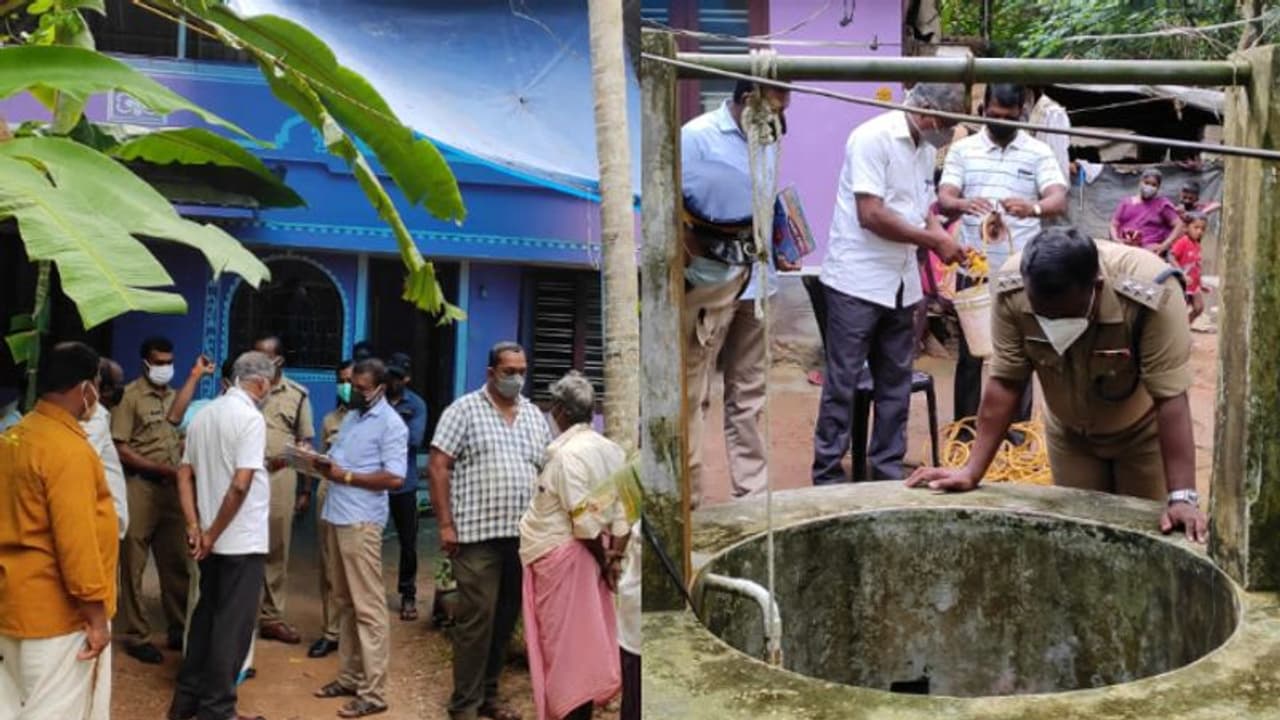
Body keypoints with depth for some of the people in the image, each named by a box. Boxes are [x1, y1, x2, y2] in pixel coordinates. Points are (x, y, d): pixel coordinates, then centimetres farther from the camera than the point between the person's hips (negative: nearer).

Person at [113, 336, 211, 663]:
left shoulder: (173, 394, 13)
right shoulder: (130, 396, -6)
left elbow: (173, 417, -11)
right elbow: (120, 449, -11)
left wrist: (195, 376, -12)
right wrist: (161, 468, -15)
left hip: (171, 488, 6)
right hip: (139, 487, -6)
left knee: (176, 563, 11)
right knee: (134, 565, 2)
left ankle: (179, 630, 21)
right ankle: (136, 636, 10)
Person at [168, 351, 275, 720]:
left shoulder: (203, 415, 9)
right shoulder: (250, 418, -16)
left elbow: (185, 475, 9)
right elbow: (241, 484, -23)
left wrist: (195, 527, 4)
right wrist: (213, 534, -14)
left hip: (213, 540, 8)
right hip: (242, 539, -8)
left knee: (206, 615, 18)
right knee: (233, 624, 2)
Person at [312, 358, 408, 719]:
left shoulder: (391, 424, -10)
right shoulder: (351, 417, 16)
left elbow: (395, 478, -18)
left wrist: (346, 476, -16)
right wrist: (323, 465, -2)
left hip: (362, 522, -8)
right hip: (337, 517, 8)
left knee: (368, 606, -6)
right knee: (345, 603, 14)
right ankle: (349, 677, 23)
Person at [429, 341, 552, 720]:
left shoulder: (534, 416, 13)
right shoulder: (464, 409, -3)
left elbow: (547, 472, 16)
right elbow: (439, 467, -6)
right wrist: (445, 524, -11)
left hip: (523, 534, 6)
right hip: (477, 533, -5)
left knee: (506, 618, 11)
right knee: (476, 618, -5)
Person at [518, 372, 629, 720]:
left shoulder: (568, 453, -19)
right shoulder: (610, 449, 3)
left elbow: (584, 519, -21)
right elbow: (624, 508, 0)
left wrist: (602, 557, -7)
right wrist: (616, 554, -3)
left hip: (560, 554, -8)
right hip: (586, 553, 8)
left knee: (564, 641, 1)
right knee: (584, 639, 15)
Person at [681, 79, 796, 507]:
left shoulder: (766, 141, 9)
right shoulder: (696, 137, -11)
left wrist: (777, 251, 7)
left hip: (755, 282, 7)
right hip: (709, 284, -7)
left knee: (748, 394, 13)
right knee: (692, 395, -1)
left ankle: (751, 489, 21)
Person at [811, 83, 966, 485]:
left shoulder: (925, 149, 11)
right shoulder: (873, 138, -15)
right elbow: (871, 215, -21)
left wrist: (944, 240, -1)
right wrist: (934, 241, -15)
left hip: (902, 285, 8)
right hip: (857, 283, -8)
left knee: (896, 384, 12)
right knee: (842, 384, 0)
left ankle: (888, 470, 22)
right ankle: (827, 474, 9)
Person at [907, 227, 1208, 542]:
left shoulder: (1151, 292, -37)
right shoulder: (1012, 288, -29)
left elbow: (1170, 396, -33)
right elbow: (1005, 382, -20)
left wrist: (1181, 497, -35)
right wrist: (972, 471, -18)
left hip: (1141, 429, -2)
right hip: (1070, 431, 2)